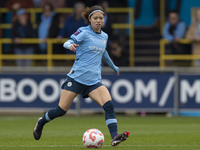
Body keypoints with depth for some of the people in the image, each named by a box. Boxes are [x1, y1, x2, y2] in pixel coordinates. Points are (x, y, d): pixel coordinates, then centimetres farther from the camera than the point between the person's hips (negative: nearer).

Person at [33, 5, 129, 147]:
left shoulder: (104, 36, 14)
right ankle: (41, 122, 28)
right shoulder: (84, 32, -4)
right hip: (77, 76, -5)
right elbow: (68, 42, -12)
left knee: (109, 105, -19)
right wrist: (70, 45, -37)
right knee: (61, 110, 0)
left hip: (94, 81, 5)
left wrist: (113, 66, 46)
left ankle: (114, 137, -27)